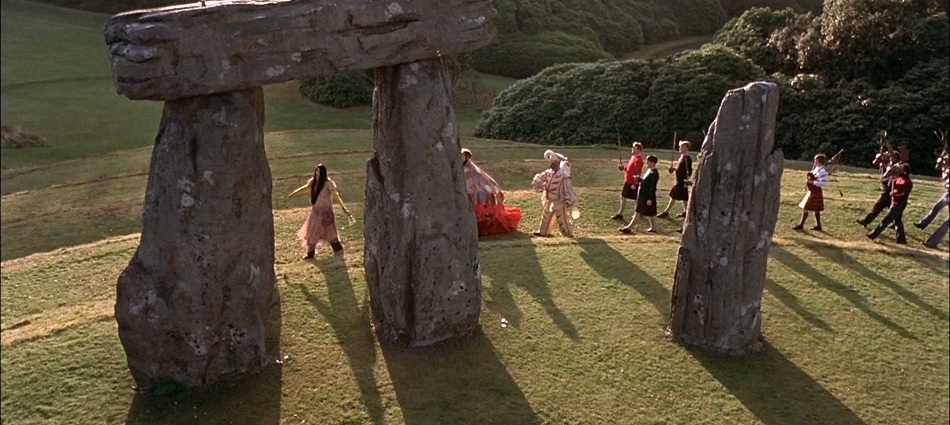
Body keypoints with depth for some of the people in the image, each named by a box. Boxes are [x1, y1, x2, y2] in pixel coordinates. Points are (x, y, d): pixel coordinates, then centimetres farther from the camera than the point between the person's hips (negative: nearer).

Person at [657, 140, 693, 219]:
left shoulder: (687, 159, -18)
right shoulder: (682, 157, 12)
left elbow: (689, 171, -23)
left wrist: (687, 179, -32)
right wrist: (674, 168, 7)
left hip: (682, 182, -10)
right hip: (680, 181, 10)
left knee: (673, 197, -5)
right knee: (684, 197, 15)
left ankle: (666, 212, 0)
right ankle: (685, 212, 22)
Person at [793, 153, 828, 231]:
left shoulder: (822, 171, -19)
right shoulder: (816, 169, 10)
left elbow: (824, 183, -24)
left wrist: (812, 182, -24)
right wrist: (808, 180, 2)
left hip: (815, 192, -10)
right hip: (812, 192, 10)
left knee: (806, 208, -4)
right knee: (816, 210, 14)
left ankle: (801, 225, 3)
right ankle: (818, 226, 21)